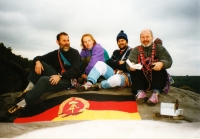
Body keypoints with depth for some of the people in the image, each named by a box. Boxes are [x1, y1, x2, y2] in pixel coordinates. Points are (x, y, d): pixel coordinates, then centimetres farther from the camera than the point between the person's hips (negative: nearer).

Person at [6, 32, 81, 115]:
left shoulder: (74, 53, -5)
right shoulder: (55, 53, 11)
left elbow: (75, 70, -18)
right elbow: (38, 58, 13)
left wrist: (60, 76, -28)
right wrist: (37, 61, -12)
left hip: (68, 80, -6)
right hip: (57, 77, 6)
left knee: (44, 80, -29)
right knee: (41, 63, -8)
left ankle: (23, 104, -25)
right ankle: (29, 90, -15)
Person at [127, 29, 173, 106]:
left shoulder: (159, 48, 6)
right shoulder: (135, 50, 7)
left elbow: (168, 60, -10)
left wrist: (161, 63, -35)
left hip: (157, 79, 0)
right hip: (142, 80, 1)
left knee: (160, 66, -26)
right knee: (133, 68, -21)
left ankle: (156, 93, -33)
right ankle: (140, 92, -31)